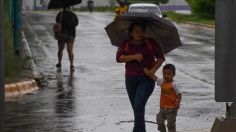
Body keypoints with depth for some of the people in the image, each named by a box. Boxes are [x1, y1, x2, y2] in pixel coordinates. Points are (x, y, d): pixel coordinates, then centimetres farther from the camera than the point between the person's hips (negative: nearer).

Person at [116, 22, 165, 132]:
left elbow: (161, 57, 3)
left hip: (147, 79, -3)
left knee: (139, 105, -17)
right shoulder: (125, 44, 3)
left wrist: (154, 69, -11)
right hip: (130, 80, 3)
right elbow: (119, 58, -7)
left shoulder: (150, 43, -1)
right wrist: (133, 57, -20)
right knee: (136, 108, 10)